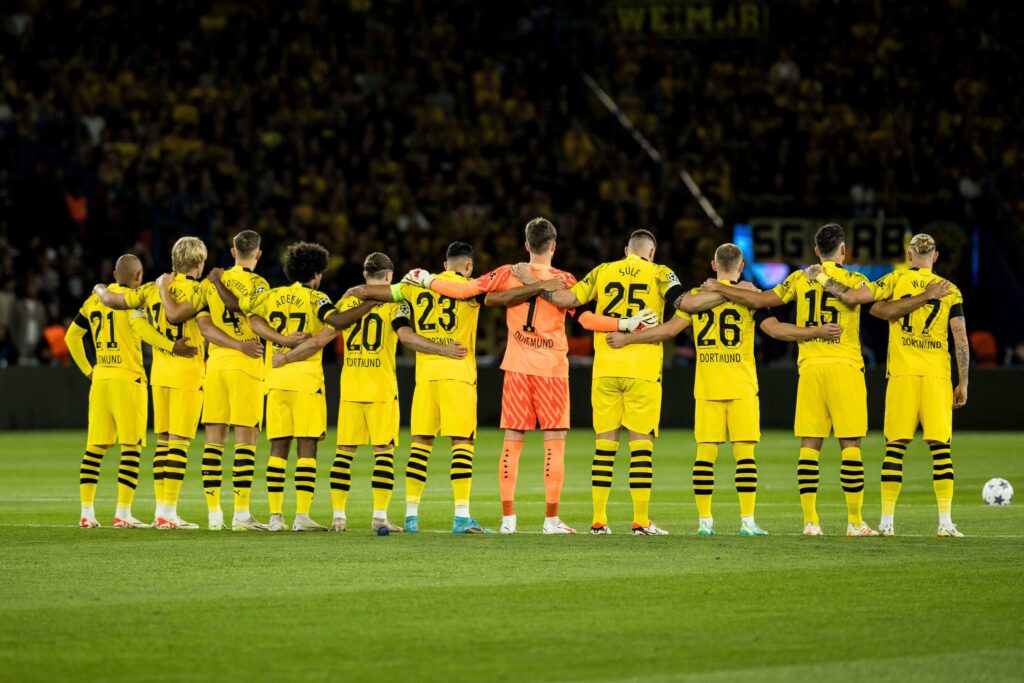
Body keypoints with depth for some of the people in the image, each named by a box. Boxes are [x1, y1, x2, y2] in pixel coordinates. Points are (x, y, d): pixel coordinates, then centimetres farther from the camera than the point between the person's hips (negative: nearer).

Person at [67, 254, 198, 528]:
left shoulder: (94, 300, 13)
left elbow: (72, 336, 18)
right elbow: (140, 327, -25)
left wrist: (87, 370, 23)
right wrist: (171, 346, -28)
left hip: (100, 379, 6)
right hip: (128, 379, -6)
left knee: (95, 447, 9)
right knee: (131, 447, -3)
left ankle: (87, 513, 8)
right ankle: (123, 513, -8)